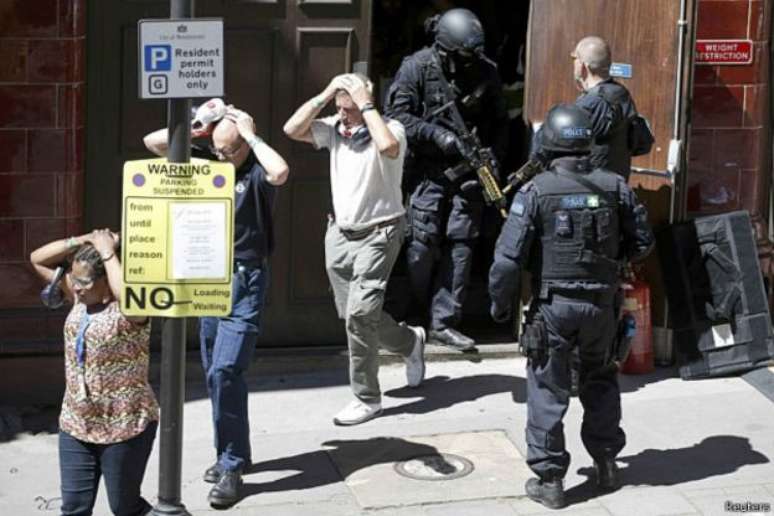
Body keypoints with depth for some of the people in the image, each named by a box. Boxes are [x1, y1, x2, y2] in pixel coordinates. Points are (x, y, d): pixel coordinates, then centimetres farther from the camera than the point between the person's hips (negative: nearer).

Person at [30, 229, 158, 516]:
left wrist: (108, 252, -28)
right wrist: (83, 241, -6)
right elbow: (37, 259, 8)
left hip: (126, 427, -6)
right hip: (75, 425, 6)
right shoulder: (80, 298, 4)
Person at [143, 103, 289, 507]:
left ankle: (232, 466, -6)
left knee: (226, 371, -15)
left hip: (245, 280, -7)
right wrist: (195, 126, -4)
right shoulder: (207, 160, 6)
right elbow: (153, 142, 7)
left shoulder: (257, 171, -10)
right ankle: (230, 454, 27)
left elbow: (280, 172, -35)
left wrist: (251, 136, -22)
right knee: (214, 373, 13)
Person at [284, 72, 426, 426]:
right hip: (339, 233, 7)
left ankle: (367, 399, -1)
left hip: (377, 235, -7)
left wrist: (366, 104, -27)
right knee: (353, 314, 14)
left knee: (360, 313, -14)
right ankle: (410, 342, 41)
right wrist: (324, 95, -11)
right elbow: (292, 129, -7)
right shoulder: (334, 129, 2)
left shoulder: (390, 129, -14)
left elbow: (388, 146, -38)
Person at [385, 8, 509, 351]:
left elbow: (499, 123, 12)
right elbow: (397, 115, -10)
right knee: (423, 244, -6)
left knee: (460, 245, 0)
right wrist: (437, 135, -19)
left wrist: (493, 156, -2)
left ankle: (444, 322, 5)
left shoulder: (486, 72, 3)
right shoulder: (417, 68, -8)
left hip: (468, 170, 3)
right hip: (428, 170, -3)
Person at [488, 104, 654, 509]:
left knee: (548, 391, 5)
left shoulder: (536, 191, -11)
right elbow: (642, 243, 7)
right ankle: (606, 463, 31)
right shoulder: (615, 187, -2)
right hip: (601, 304, 3)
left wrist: (500, 304, 0)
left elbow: (508, 256, -14)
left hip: (553, 305, -3)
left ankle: (549, 479, 8)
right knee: (600, 381, 23)